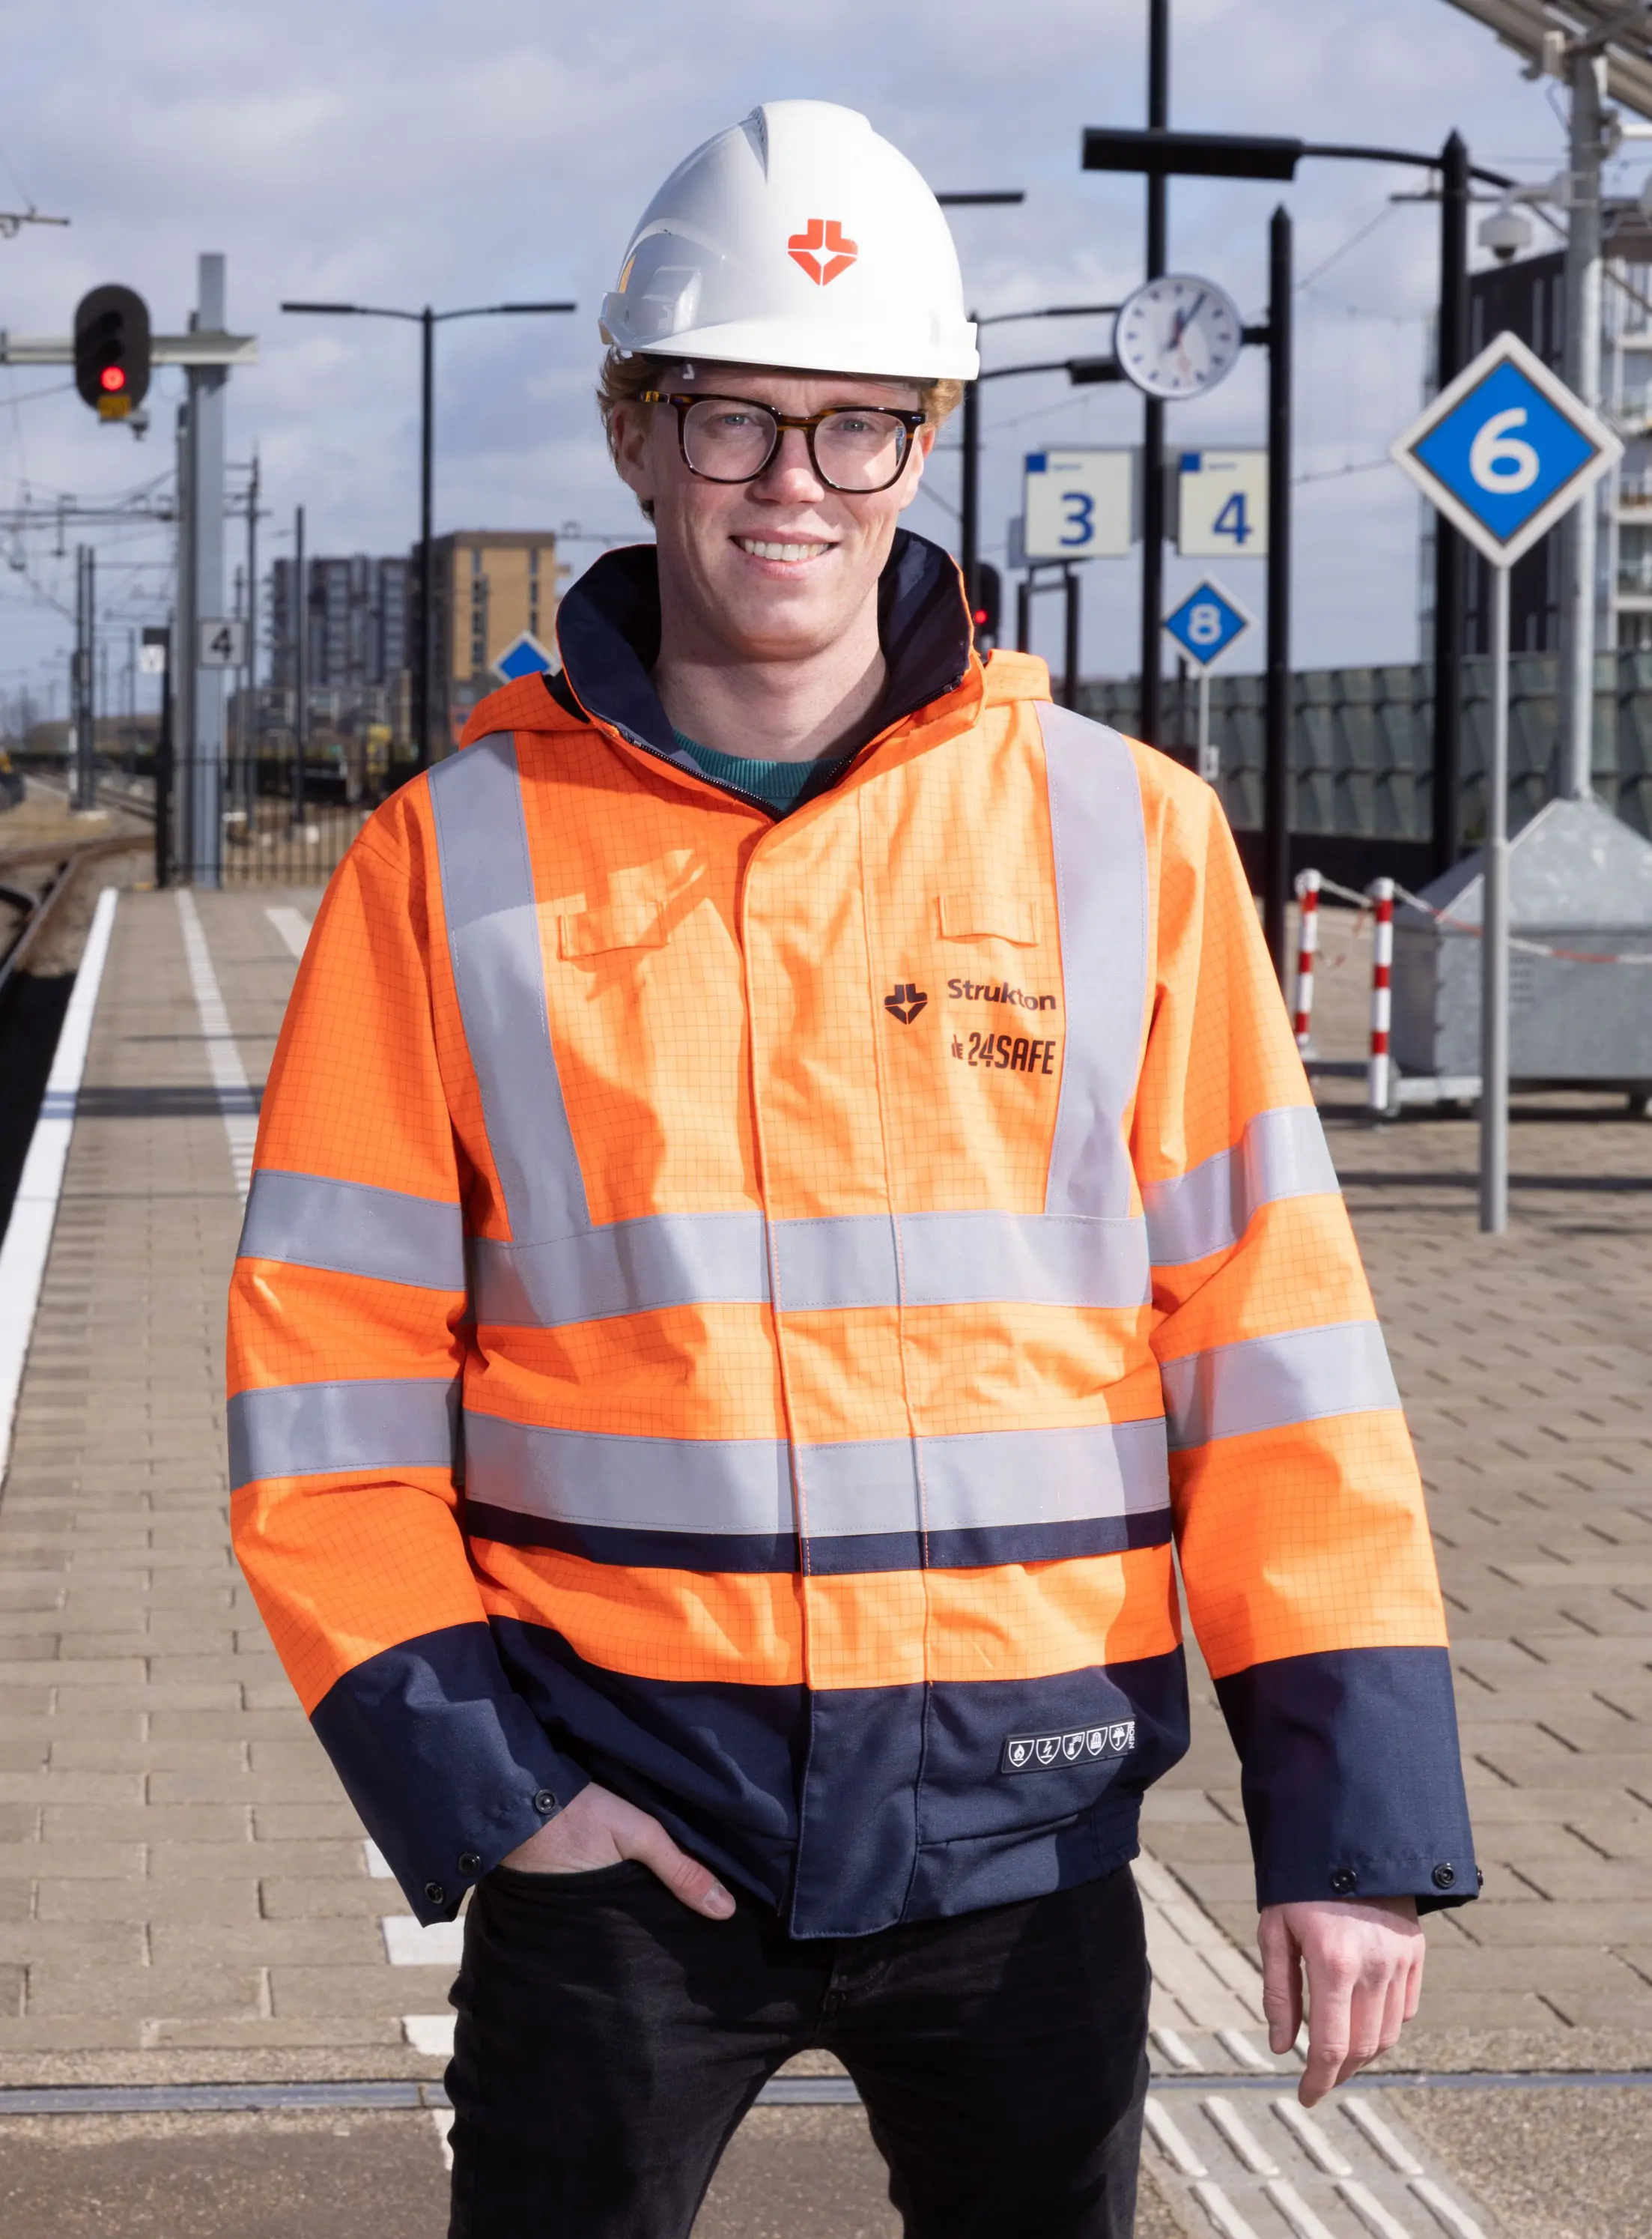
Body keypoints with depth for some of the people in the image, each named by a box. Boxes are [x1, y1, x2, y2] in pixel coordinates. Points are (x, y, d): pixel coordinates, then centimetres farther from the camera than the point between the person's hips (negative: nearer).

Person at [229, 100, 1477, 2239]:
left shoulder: (1125, 836, 2)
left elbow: (1269, 1330, 1)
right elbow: (329, 1354, 1)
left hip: (1017, 1816, 1)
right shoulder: (459, 859, 1)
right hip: (621, 1814, 0)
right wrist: (464, 1776, -7)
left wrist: (1350, 1809, -3)